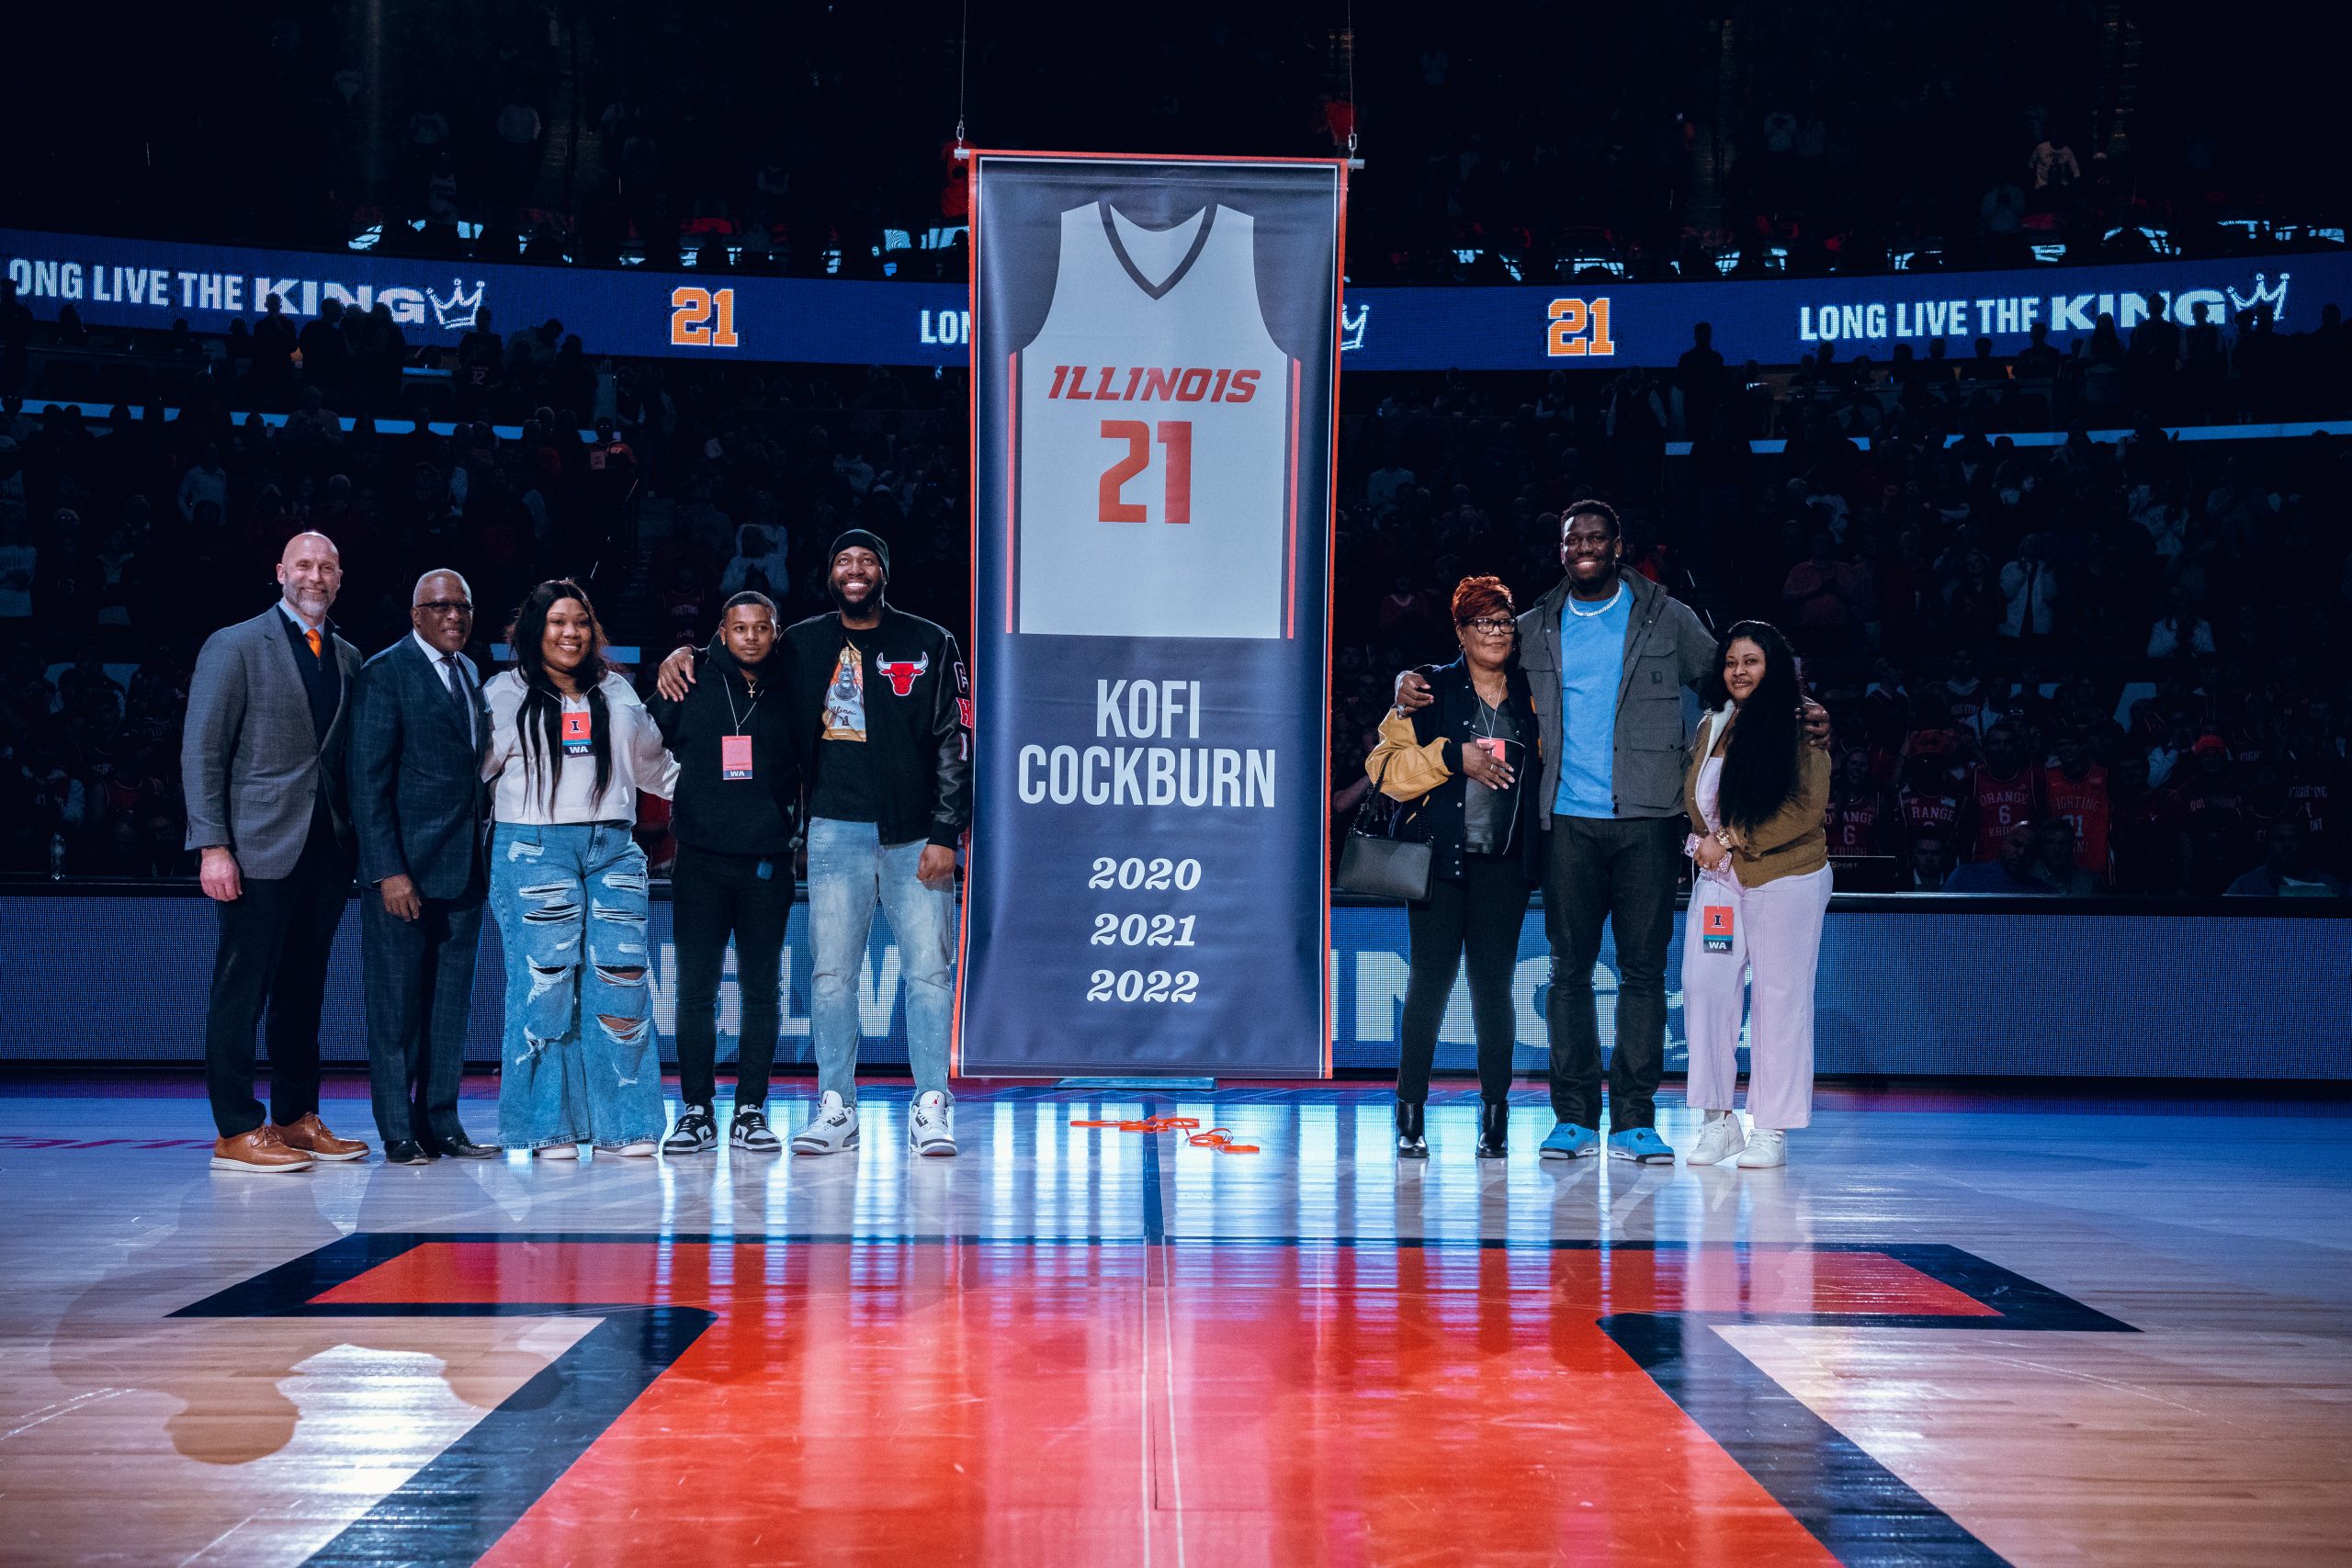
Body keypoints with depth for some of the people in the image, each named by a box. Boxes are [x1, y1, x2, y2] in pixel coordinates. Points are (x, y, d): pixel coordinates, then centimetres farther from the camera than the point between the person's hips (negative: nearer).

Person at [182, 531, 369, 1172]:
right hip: (260, 848, -6)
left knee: (303, 990, 12)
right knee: (242, 990, -2)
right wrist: (212, 847, -13)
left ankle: (297, 1119, 20)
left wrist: (354, 841, 5)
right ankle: (237, 1131, 3)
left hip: (326, 849, 6)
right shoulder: (235, 646, -2)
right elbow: (201, 751, -6)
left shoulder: (347, 657, 14)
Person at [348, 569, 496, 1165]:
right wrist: (388, 870, -17)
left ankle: (441, 1124, 17)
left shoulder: (470, 674, 14)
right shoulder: (385, 673, -6)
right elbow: (368, 781, -11)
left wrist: (486, 851, 8)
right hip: (404, 869, -7)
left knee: (452, 1005, 10)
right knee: (397, 1005, 0)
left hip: (464, 868, 7)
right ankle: (398, 1133, 7)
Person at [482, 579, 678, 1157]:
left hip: (613, 850, 3)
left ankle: (625, 1124, 0)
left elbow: (654, 766, 28)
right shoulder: (505, 695, 9)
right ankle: (549, 1126, 0)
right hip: (534, 849, -3)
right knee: (546, 981, -7)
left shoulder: (616, 694, 19)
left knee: (622, 977, -6)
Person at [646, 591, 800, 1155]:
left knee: (763, 990, 3)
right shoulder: (690, 686, 4)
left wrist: (797, 820, 5)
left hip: (768, 863, 1)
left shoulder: (791, 691, 4)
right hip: (700, 860, -1)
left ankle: (750, 1111, 10)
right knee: (696, 989, -1)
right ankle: (696, 1112, 6)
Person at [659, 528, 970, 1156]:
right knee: (831, 973, 0)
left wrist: (945, 834, -6)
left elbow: (955, 743, 1)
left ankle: (932, 1107, 4)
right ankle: (835, 1108, 7)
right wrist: (685, 653, 6)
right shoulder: (802, 644, 11)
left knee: (928, 971, -4)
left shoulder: (930, 645, 5)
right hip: (836, 830, 2)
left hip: (915, 836, -2)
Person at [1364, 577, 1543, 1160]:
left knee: (1494, 981, 1)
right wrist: (1454, 756, -13)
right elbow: (1386, 767, -3)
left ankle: (1494, 1114, 6)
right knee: (1430, 978, -3)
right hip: (1441, 855, -2)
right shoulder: (1431, 691, 3)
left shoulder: (1531, 696, 12)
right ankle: (1411, 1112, 5)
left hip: (1505, 860, 2)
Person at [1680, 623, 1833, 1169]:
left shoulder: (1801, 725, -3)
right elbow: (1692, 798, 20)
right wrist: (1703, 842, -1)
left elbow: (1807, 809, -11)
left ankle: (1772, 1130, 3)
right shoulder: (1711, 727, 15)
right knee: (1704, 986, -7)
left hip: (1785, 881, -5)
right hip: (1717, 877, 5)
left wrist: (1731, 840, -12)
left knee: (1780, 998, -1)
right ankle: (1718, 1120, 1)